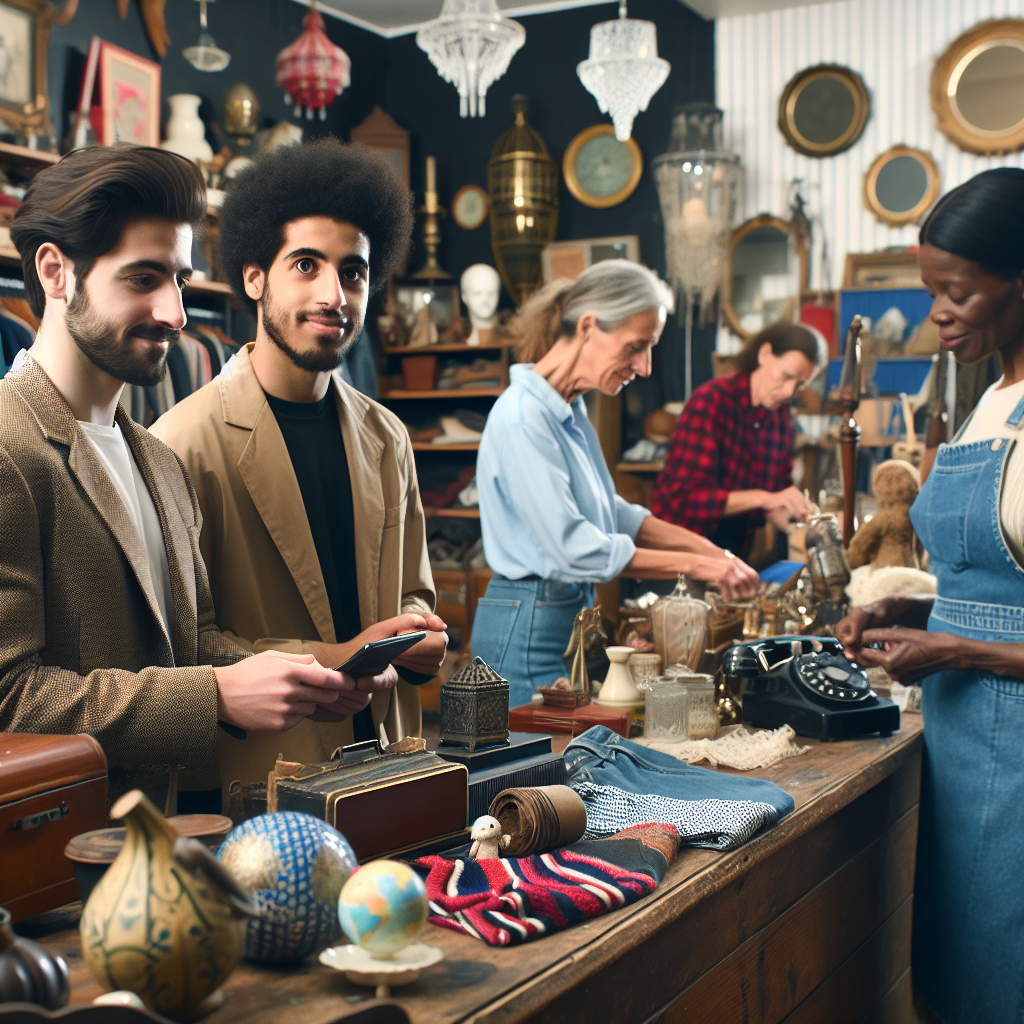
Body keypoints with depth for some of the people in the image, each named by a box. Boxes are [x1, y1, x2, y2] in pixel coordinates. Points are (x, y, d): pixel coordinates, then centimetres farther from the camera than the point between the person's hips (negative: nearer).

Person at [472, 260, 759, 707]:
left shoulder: (569, 409, 10)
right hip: (528, 627, -9)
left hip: (570, 613, 9)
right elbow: (573, 548, -24)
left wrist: (708, 549, 6)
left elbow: (610, 513, 16)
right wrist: (694, 566, -19)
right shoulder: (524, 418, -20)